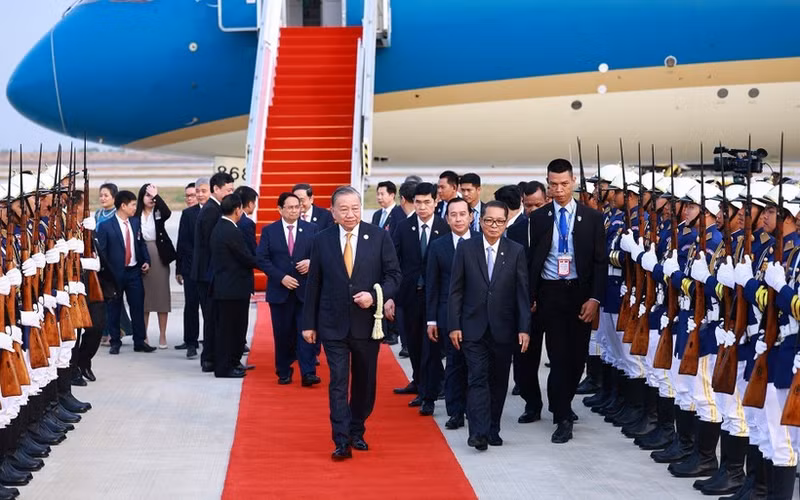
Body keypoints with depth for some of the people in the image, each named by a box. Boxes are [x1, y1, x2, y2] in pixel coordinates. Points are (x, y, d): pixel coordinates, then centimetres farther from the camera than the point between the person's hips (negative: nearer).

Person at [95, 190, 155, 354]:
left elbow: (141, 243, 16)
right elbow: (101, 251, -7)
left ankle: (139, 342, 13)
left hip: (134, 271, 4)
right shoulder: (106, 226, -8)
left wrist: (146, 261, 3)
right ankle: (115, 342, 15)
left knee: (137, 307, 5)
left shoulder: (136, 222, 8)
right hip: (115, 273, -4)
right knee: (114, 308, 5)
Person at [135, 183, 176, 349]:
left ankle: (162, 336, 6)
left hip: (159, 256, 0)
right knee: (143, 297, 5)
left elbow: (168, 212, -21)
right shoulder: (136, 215, 1)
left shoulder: (159, 213, 2)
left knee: (161, 295, 2)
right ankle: (143, 336, 12)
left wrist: (156, 195, -19)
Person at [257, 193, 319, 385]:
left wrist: (311, 262, -14)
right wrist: (281, 277, -11)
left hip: (305, 290, 0)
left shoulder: (311, 229, 5)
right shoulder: (269, 231, 4)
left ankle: (308, 373, -8)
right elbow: (262, 259, -1)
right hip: (280, 291, 0)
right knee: (283, 334, 6)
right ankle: (284, 372, 18)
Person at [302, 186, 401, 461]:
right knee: (338, 382, -6)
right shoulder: (322, 240, 1)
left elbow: (394, 274, 1)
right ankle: (342, 441, -6)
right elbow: (313, 284, 5)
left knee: (364, 383, 12)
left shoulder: (379, 237, -1)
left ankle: (357, 432, 29)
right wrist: (309, 323, 4)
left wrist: (375, 296, -17)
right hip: (333, 325, -1)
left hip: (367, 322, 1)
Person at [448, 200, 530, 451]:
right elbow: (456, 290, 2)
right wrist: (454, 325, -3)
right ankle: (478, 432, -14)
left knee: (499, 381, 9)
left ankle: (493, 429, 20)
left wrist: (524, 328, -5)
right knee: (477, 378, -9)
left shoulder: (516, 251, 2)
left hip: (503, 328, 1)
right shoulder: (466, 248, 1)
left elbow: (522, 292, 2)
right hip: (473, 327, -1)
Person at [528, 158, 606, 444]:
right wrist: (531, 296, -3)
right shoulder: (539, 218, 3)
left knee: (577, 355, 6)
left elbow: (600, 261, 1)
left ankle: (563, 405, 28)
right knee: (559, 355, -4)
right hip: (550, 292, -1)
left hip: (580, 292, 1)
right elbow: (532, 259, 4)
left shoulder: (592, 217, 2)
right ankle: (563, 418, 0)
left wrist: (594, 298, -7)